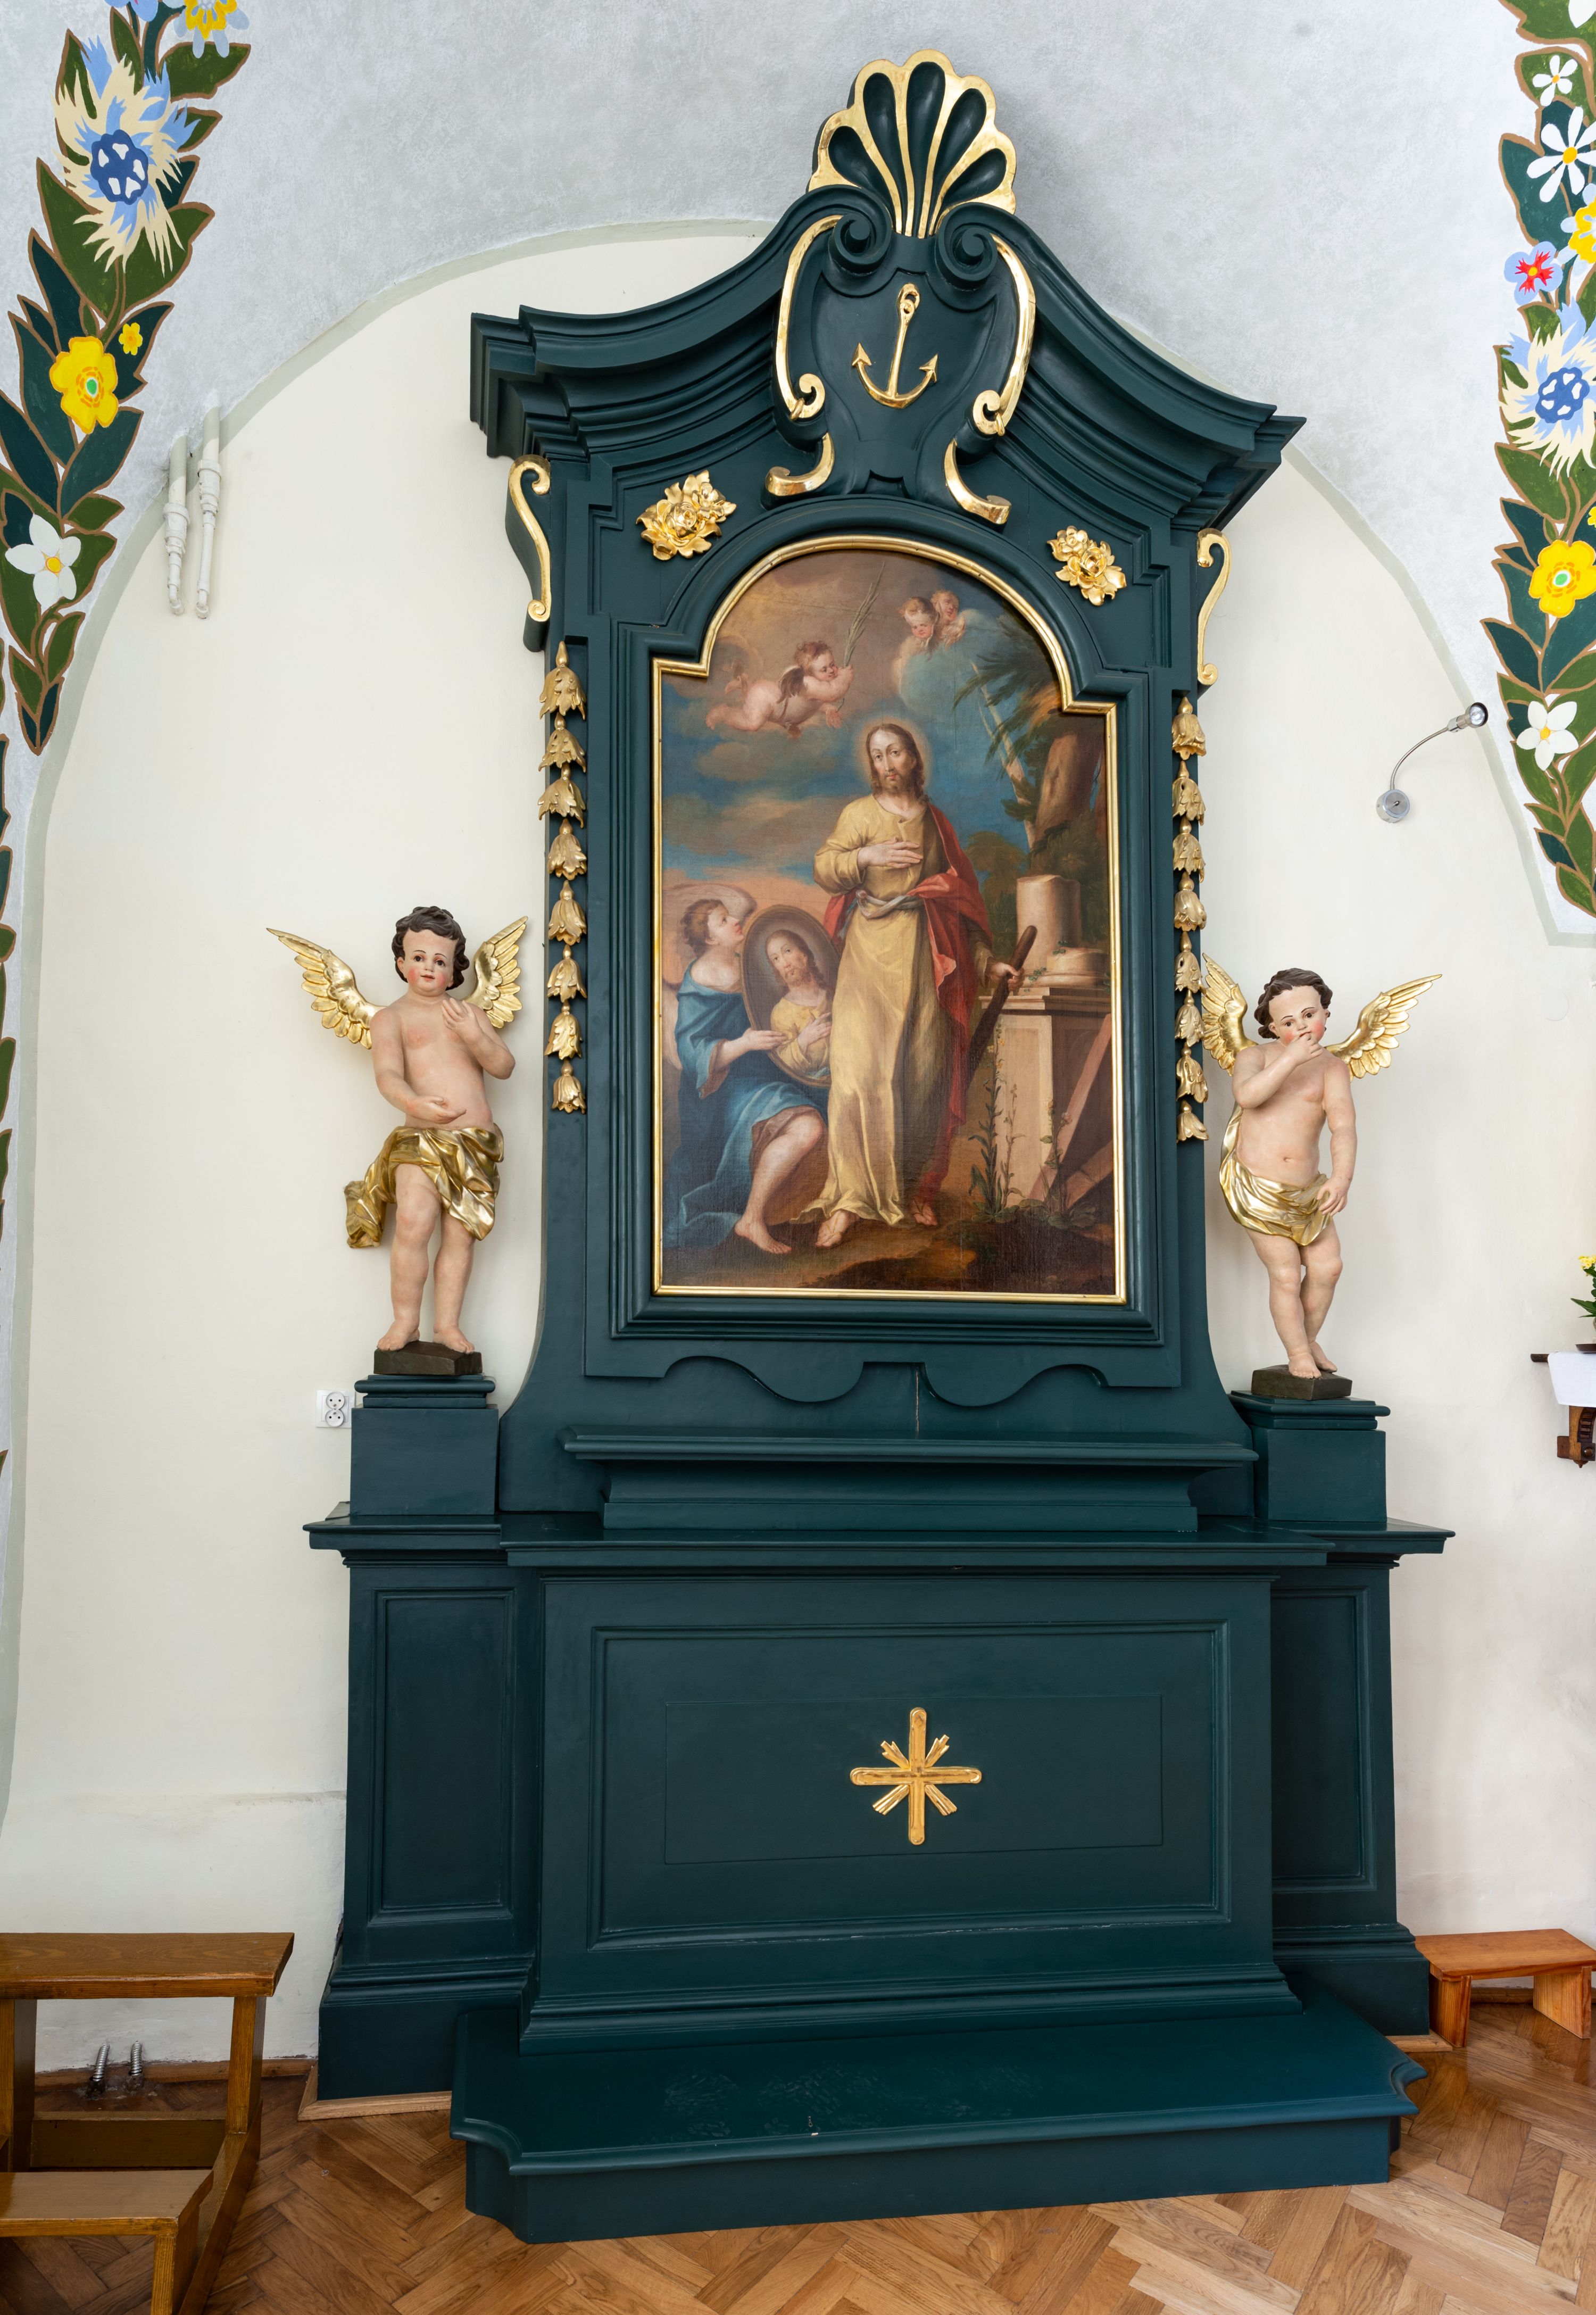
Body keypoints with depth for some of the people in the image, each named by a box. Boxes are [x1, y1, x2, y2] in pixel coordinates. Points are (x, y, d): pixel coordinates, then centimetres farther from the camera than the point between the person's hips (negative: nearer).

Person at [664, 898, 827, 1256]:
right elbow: (691, 1051, -20)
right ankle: (752, 1220, -17)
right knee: (807, 1127, -30)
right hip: (733, 1088, -9)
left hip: (765, 1075, 9)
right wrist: (744, 1044, -33)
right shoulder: (698, 988, -13)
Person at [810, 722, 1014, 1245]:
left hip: (927, 957, 3)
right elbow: (823, 869, -6)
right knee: (857, 1070, -11)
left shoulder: (935, 822, 13)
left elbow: (961, 900, 15)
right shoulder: (859, 814, 6)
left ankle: (918, 1191, 15)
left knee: (924, 1074, 2)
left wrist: (986, 962, 13)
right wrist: (865, 856, -23)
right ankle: (849, 1200, -9)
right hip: (871, 955, -2)